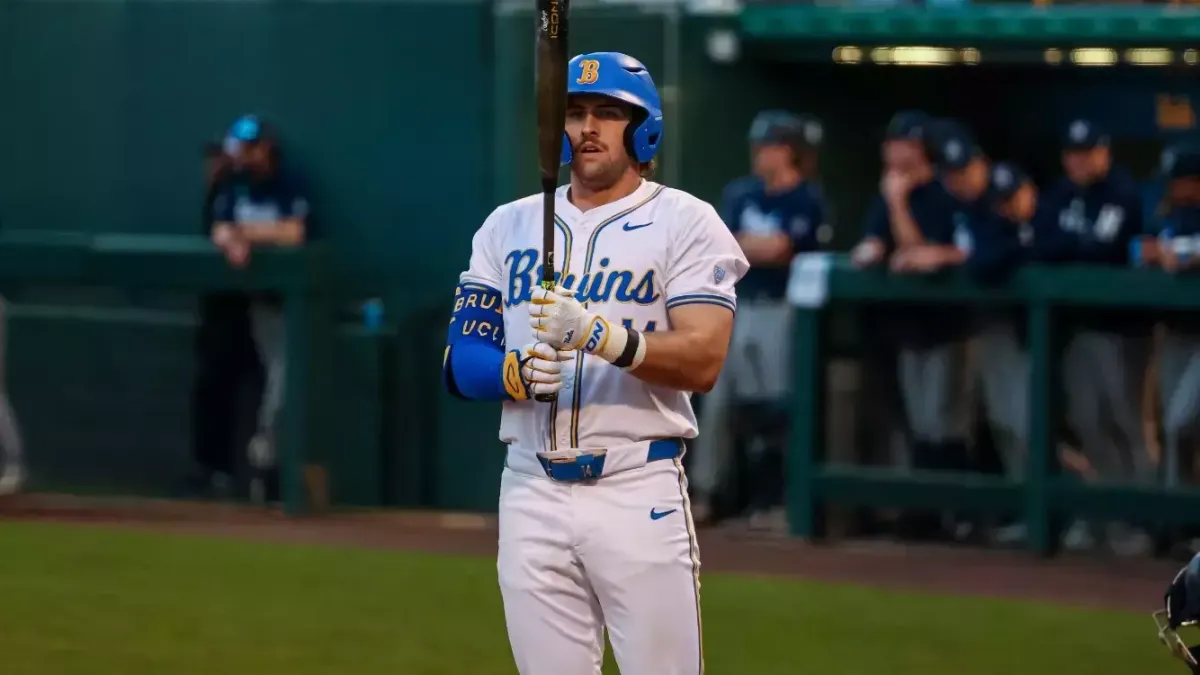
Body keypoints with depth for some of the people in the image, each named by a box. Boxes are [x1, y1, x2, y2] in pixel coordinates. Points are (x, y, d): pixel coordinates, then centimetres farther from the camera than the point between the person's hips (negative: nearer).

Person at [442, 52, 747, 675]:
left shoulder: (685, 222, 0)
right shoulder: (509, 225, 13)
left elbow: (703, 360, -13)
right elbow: (459, 361, 8)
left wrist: (602, 336, -28)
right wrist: (517, 372, -14)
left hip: (640, 491, -4)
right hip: (532, 494, 4)